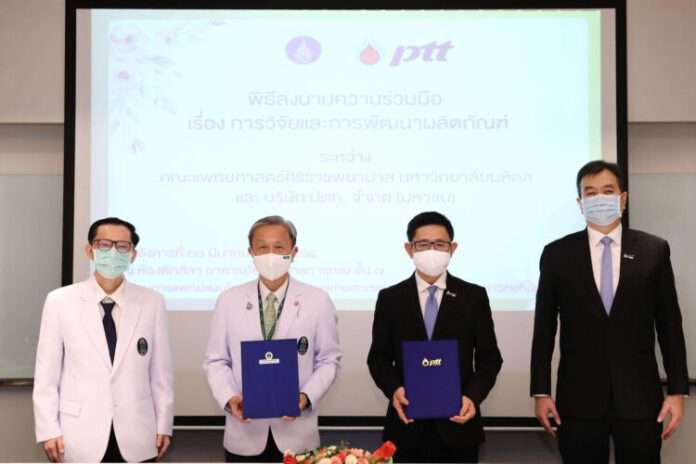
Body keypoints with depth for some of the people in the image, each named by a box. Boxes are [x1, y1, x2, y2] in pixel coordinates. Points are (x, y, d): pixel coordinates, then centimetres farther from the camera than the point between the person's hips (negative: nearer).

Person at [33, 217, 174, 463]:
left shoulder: (152, 302, 0)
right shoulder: (60, 301, -2)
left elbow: (161, 370, 3)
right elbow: (46, 372, -1)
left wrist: (164, 424, 3)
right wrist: (49, 429, -4)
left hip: (137, 438, 1)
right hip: (79, 438, -1)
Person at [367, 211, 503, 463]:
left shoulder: (474, 296, 2)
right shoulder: (390, 298, 3)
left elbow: (489, 357, 2)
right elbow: (379, 357, 5)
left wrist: (473, 396, -13)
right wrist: (394, 389, -13)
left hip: (457, 423, 0)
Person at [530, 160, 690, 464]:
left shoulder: (654, 250, 3)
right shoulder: (557, 254, 2)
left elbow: (669, 324, 4)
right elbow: (544, 328, 2)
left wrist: (677, 390, -1)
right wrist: (541, 392, -1)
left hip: (639, 395, 1)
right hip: (578, 397, 0)